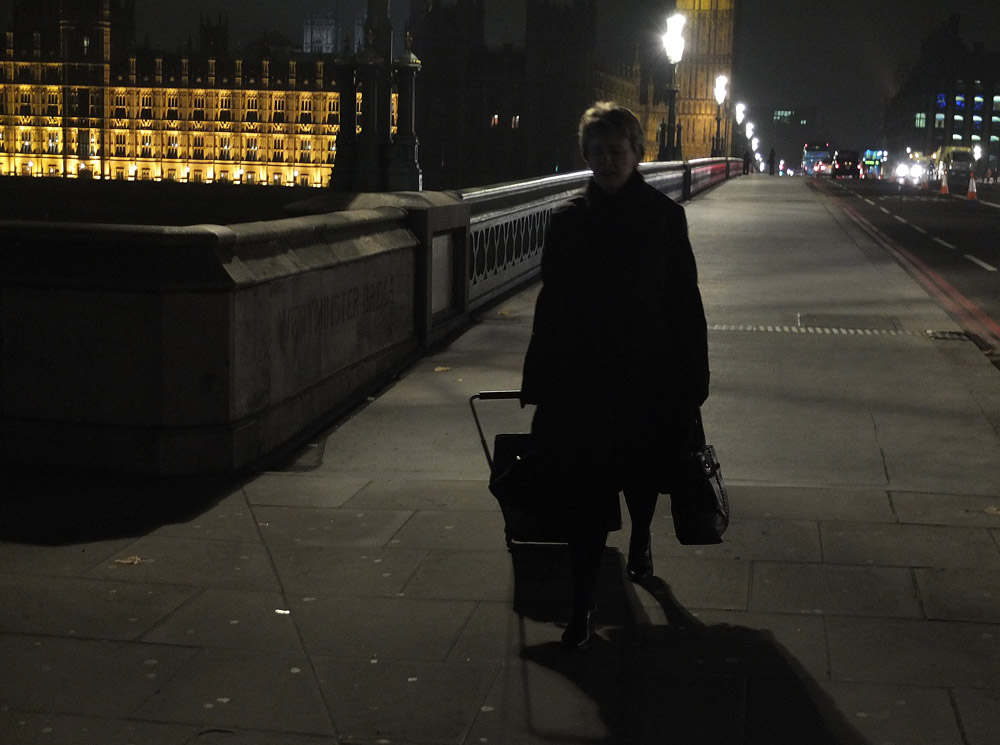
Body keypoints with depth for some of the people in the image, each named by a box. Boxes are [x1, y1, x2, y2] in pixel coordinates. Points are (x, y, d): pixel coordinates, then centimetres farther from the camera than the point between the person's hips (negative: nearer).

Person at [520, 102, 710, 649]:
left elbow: (685, 302, -1)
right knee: (584, 491, -4)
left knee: (642, 473, 18)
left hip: (647, 375, 0)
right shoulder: (568, 219, 2)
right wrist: (539, 380, 4)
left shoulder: (664, 216, -2)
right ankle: (582, 605, 3)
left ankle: (640, 540, 50)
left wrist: (690, 380, -3)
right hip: (581, 377, 0)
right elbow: (551, 302, 5)